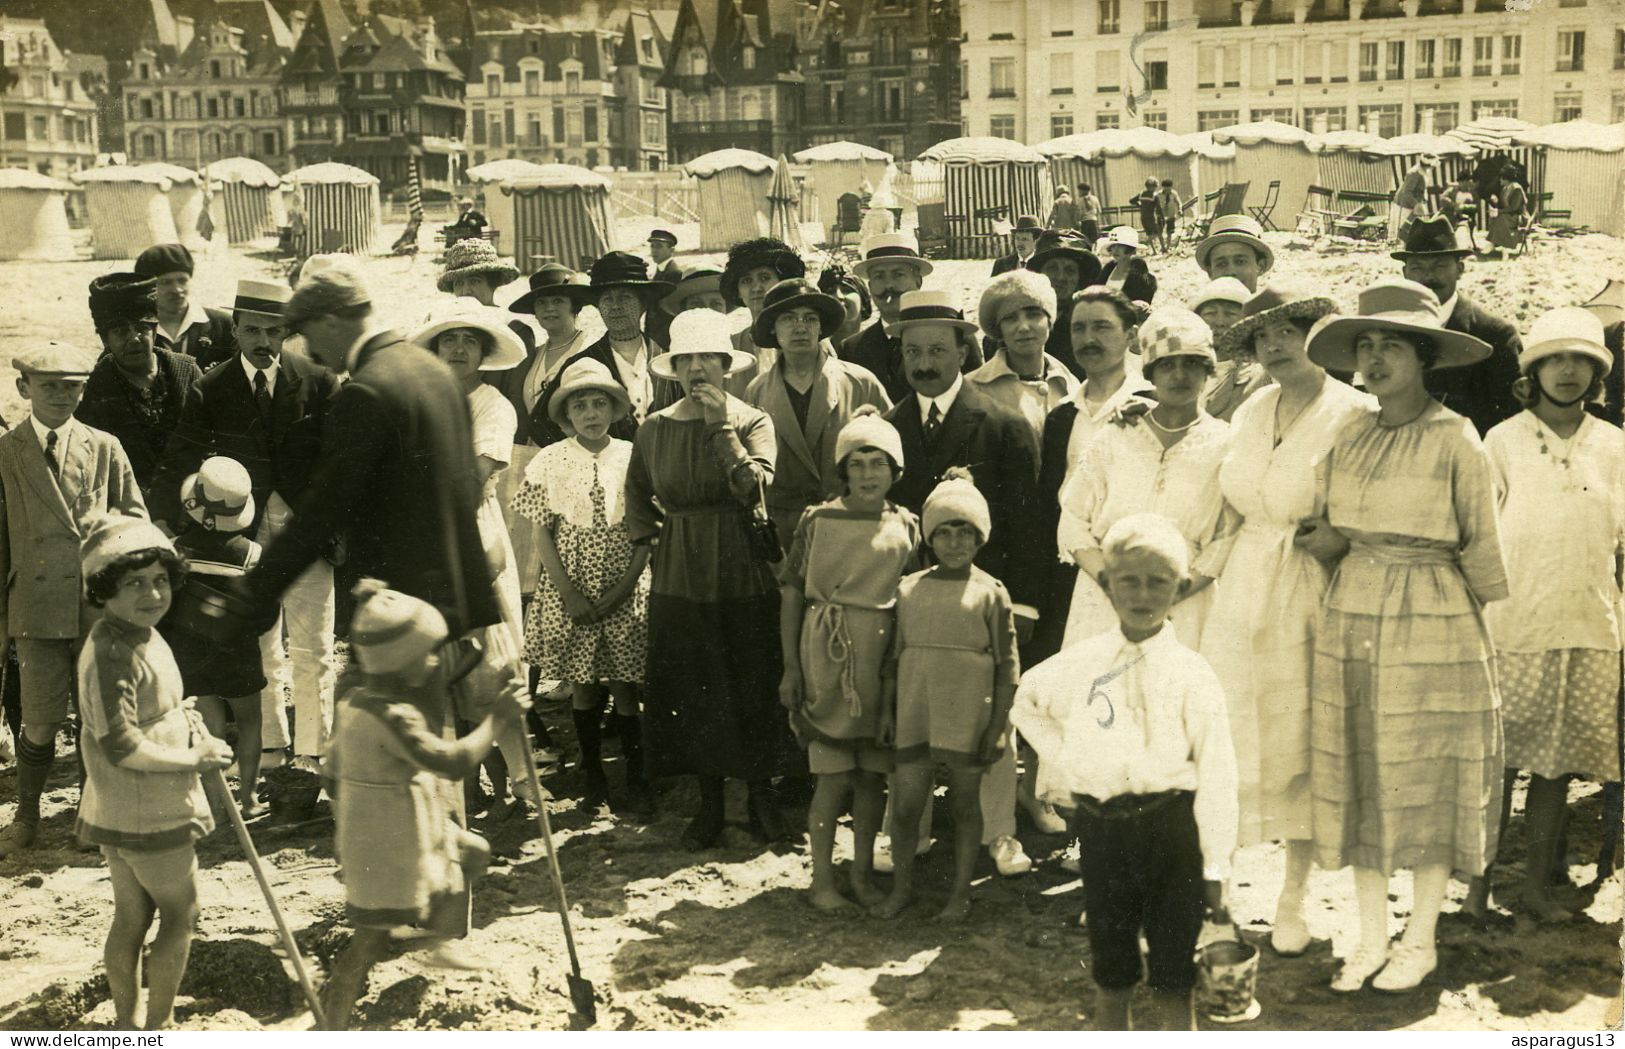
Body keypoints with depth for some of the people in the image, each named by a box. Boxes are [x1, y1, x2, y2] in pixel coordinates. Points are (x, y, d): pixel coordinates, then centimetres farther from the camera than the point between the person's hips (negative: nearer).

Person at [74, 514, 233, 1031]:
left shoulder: (140, 636, 7)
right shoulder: (113, 653, -25)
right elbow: (120, 746, -29)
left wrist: (185, 727, 4)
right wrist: (194, 759, -19)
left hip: (119, 813, 9)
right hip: (149, 817, -9)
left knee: (131, 918, 20)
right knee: (180, 916, 7)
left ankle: (127, 1019, 34)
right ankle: (158, 1025, 18)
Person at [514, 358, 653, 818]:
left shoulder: (633, 458, -1)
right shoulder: (550, 461, 0)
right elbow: (542, 533, 0)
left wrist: (622, 589, -10)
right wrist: (569, 593, -8)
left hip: (624, 592, -1)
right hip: (569, 592, 1)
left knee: (624, 687, 1)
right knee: (582, 686, 7)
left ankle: (636, 781, 10)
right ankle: (593, 776, 21)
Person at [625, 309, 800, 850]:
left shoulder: (752, 422, -3)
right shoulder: (655, 428, 5)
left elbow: (758, 489, -20)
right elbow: (637, 497, 21)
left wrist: (721, 424, -18)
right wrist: (658, 538, 7)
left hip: (743, 579, -2)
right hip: (678, 580, 3)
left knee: (752, 690, 4)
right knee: (690, 692, 7)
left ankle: (761, 795, 20)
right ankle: (709, 802, 19)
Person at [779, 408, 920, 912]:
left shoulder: (905, 526, 4)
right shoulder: (818, 520, -2)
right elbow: (791, 593, 0)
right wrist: (791, 667, -3)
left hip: (884, 661, 3)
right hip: (828, 658, -3)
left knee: (873, 773, 8)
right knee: (834, 775, -3)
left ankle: (863, 873, 22)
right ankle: (821, 879, 10)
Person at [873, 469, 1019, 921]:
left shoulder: (990, 592, -3)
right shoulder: (909, 589, 6)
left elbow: (1007, 665, -2)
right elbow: (896, 655, 11)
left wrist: (998, 724, -6)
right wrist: (886, 709, 6)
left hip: (968, 718, -2)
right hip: (915, 714, 2)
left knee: (965, 803, 8)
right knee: (905, 803, 4)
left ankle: (960, 892, 21)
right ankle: (902, 886, 22)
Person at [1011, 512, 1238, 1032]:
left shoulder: (1191, 674, -5)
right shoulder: (1079, 664, 3)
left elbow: (1216, 775, -7)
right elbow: (1025, 703, 23)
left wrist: (1215, 871, -9)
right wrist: (1063, 760, 9)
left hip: (1169, 825, -2)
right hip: (1100, 826, 3)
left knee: (1173, 980, 5)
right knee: (1111, 976, 13)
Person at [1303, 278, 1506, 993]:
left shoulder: (1455, 439, -7)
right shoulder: (1348, 439, 7)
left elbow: (1481, 544, -1)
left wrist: (1470, 620, 8)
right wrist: (1327, 542, -2)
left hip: (1432, 625, -5)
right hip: (1350, 622, 5)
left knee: (1428, 780, 5)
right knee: (1358, 779, 8)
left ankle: (1420, 941, 19)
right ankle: (1372, 937, 20)